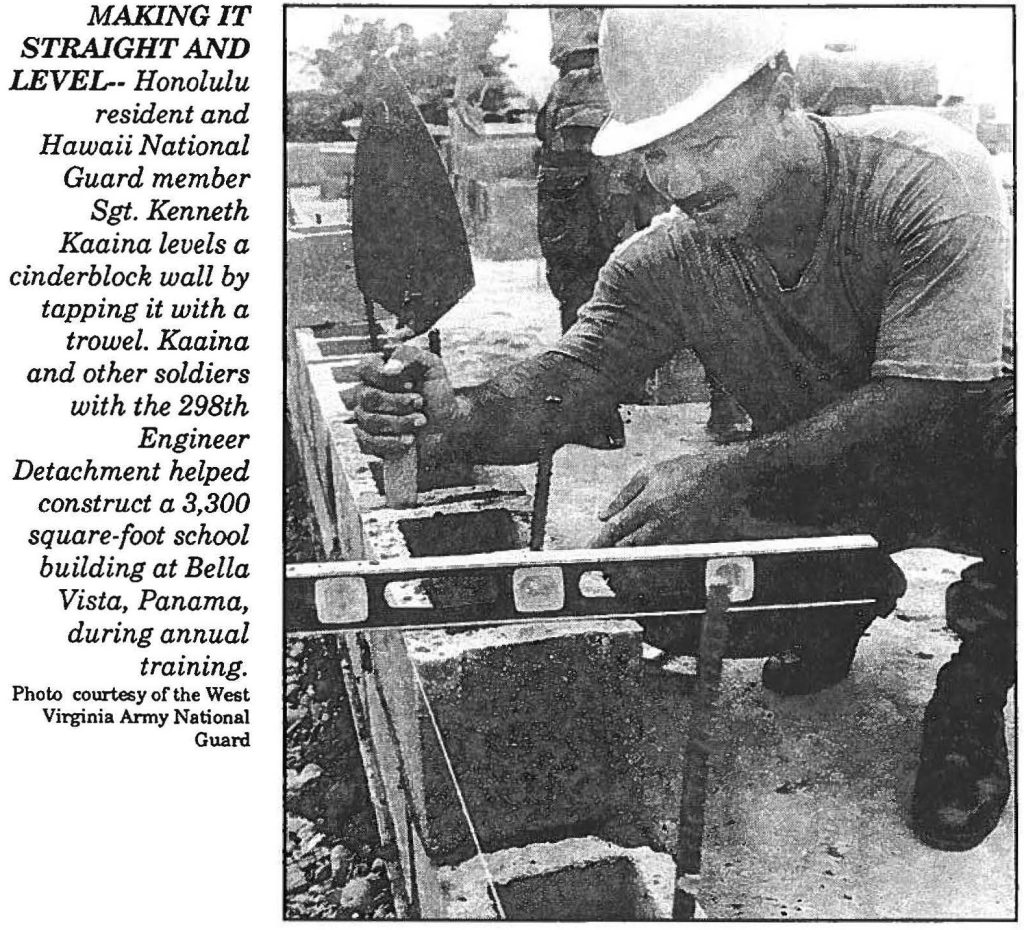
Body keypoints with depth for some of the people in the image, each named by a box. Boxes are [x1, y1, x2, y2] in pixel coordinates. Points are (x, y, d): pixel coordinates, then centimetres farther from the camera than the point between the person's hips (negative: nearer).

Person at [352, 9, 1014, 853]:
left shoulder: (926, 176, -27)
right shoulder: (663, 263, -13)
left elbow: (923, 402, -35)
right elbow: (565, 386, -19)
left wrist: (731, 474, -46)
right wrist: (461, 421, -43)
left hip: (975, 450, -3)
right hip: (815, 483, 4)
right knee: (644, 569, -19)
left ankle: (976, 685, -6)